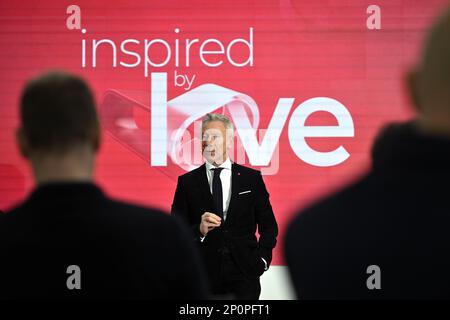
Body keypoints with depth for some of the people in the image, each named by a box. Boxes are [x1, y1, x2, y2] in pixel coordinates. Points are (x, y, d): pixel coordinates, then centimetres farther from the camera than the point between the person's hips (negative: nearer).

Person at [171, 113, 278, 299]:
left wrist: (262, 259, -1)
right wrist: (199, 230, -17)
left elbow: (268, 226, 10)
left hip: (244, 276, 0)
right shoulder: (187, 182, 4)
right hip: (203, 278, 0)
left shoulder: (252, 178, 6)